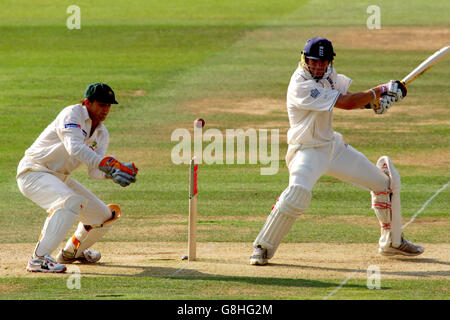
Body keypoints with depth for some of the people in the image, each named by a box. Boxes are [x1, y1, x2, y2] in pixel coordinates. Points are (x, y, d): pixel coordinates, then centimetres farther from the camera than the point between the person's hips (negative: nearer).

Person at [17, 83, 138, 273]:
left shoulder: (101, 134, 8)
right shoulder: (72, 114, -16)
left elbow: (94, 171, -3)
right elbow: (75, 148, -34)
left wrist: (112, 173, -25)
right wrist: (111, 164, -41)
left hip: (60, 179, 9)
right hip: (33, 172, -9)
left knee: (105, 216, 11)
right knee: (70, 202, -36)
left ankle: (72, 252, 35)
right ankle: (39, 258, -38)